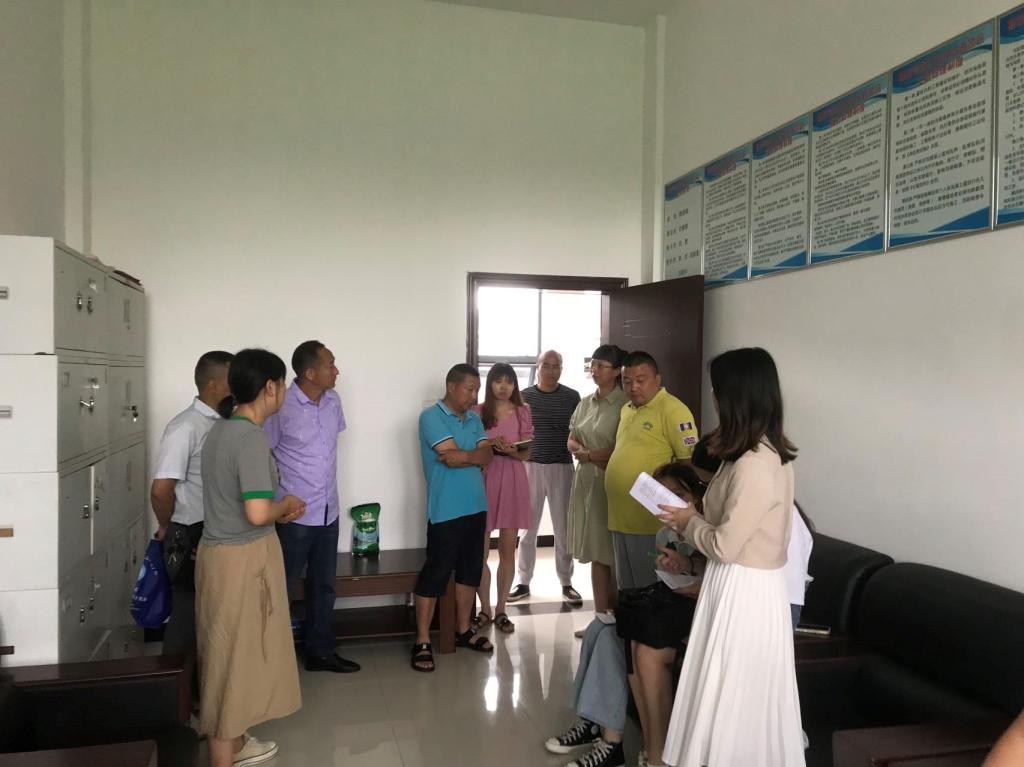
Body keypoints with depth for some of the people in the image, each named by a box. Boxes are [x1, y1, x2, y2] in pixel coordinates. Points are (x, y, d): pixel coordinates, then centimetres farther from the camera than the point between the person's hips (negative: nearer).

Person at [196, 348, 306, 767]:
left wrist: (276, 510, 12)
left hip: (220, 552, 10)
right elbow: (257, 513, -28)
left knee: (229, 654, 21)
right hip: (243, 559, -9)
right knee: (235, 658, 3)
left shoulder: (221, 429, 8)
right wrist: (285, 505, -8)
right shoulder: (251, 437, -21)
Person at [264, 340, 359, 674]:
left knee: (323, 586, 17)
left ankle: (320, 651, 31)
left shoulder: (333, 401, 2)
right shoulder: (280, 407, -18)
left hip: (329, 511, 7)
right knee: (283, 588, 7)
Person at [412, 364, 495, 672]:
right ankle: (422, 642, 8)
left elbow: (487, 456, 1)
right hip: (446, 511, -7)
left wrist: (463, 454, -16)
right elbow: (453, 457, -20)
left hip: (476, 507, 7)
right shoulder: (431, 417, -11)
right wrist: (475, 454, -4)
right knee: (435, 574, -2)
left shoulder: (474, 419, 11)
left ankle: (463, 630, 30)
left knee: (470, 570, 15)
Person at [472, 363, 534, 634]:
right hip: (483, 481, -1)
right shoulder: (477, 412, 1)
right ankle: (485, 609, 18)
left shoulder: (523, 412, 5)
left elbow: (526, 454, 4)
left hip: (512, 483, 1)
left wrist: (509, 450, -16)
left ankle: (501, 610, 17)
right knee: (480, 551, 3)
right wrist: (490, 446, -16)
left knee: (507, 550, 5)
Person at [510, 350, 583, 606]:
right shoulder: (524, 396, 4)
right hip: (530, 466, 0)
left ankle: (566, 584, 15)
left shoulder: (572, 397, 3)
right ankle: (524, 582, 16)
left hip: (561, 468, 0)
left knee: (563, 528, 5)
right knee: (528, 527, 6)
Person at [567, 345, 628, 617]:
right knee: (596, 552, 10)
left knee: (613, 553, 0)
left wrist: (588, 454, -6)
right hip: (586, 480, 6)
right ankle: (600, 616, 18)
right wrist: (584, 452, -7)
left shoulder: (624, 404, -10)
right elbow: (571, 442, 13)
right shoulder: (585, 403, 12)